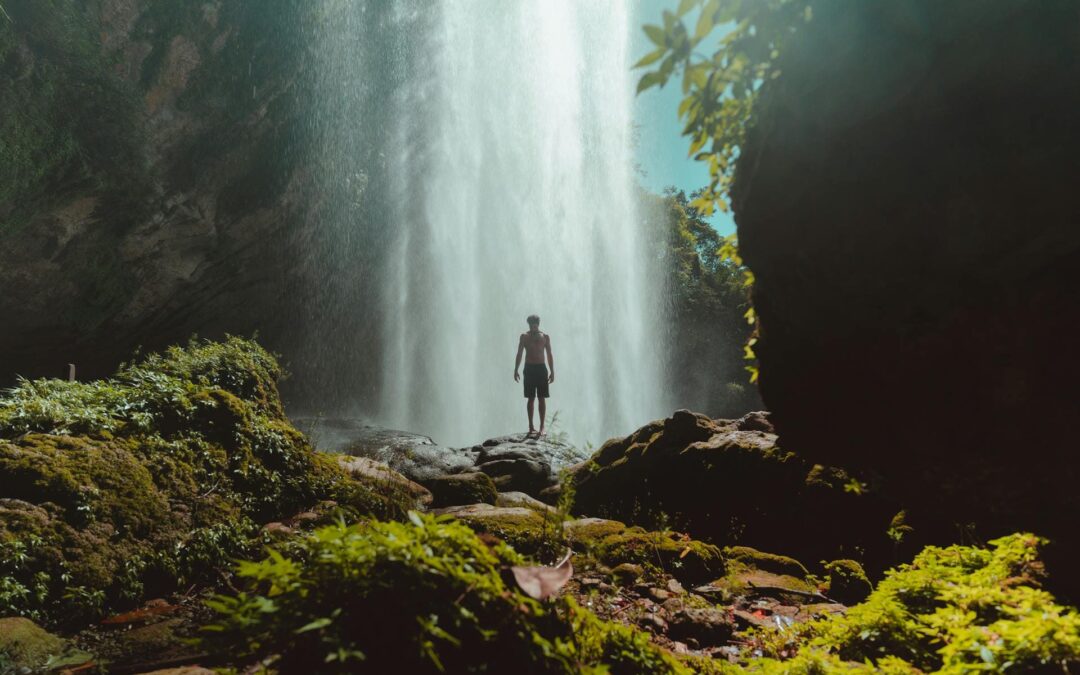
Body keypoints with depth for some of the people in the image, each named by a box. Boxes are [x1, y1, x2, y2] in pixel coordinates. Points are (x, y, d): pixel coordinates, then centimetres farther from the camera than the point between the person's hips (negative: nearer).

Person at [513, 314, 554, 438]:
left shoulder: (545, 337, 7)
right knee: (530, 398, 1)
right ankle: (531, 426, 6)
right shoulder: (524, 336, 6)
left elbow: (549, 355, 8)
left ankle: (542, 427, -4)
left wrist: (552, 372, 1)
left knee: (542, 398, -4)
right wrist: (516, 370, -2)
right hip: (529, 368, 0)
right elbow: (519, 354, 6)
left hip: (541, 368, 0)